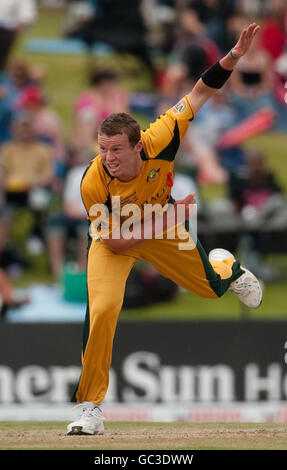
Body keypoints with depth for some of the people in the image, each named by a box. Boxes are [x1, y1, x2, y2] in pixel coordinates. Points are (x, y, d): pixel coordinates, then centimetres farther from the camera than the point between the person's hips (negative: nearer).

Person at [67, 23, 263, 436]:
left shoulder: (158, 142, -34)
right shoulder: (93, 184, -36)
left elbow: (199, 94, -22)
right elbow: (115, 244, -28)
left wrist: (234, 56, -33)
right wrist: (165, 222, -38)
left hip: (160, 230, 3)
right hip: (113, 241, -3)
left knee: (211, 287, 19)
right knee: (102, 310, -24)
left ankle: (225, 266, 60)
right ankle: (90, 408, -11)